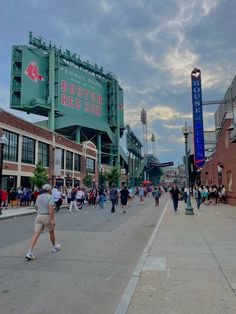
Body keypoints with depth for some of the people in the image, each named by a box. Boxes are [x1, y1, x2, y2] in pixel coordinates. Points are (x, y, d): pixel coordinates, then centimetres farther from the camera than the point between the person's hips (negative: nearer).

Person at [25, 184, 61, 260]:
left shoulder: (38, 197, 10)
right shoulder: (50, 197, -9)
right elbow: (51, 208, -19)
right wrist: (52, 220, -20)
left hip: (39, 216, 5)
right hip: (47, 216, -5)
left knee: (36, 233, -2)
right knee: (51, 232, 17)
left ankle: (30, 252, -14)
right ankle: (54, 247, 36)